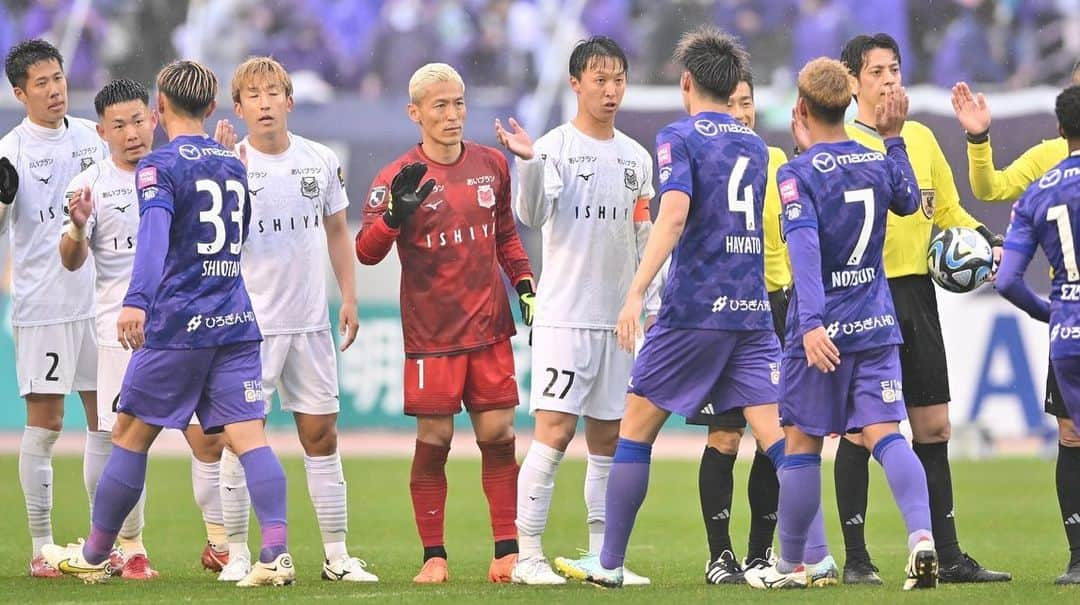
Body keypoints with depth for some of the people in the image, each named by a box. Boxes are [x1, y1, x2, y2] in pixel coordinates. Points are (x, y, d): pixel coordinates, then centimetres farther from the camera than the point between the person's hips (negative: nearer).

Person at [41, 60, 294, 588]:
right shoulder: (233, 165, 16)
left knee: (131, 435, 8)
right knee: (248, 436, -4)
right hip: (236, 322, 5)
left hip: (177, 325, -5)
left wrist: (136, 300, -36)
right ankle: (276, 551, -21)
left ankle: (94, 555, 18)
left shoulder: (160, 165, -5)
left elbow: (155, 230, -23)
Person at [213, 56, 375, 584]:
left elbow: (336, 231, 16)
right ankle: (238, 553, 5)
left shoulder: (321, 161, 6)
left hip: (310, 322, 3)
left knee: (321, 435, 6)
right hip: (249, 321, -3)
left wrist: (349, 298, 10)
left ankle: (336, 554, 12)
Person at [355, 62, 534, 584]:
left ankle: (508, 550, 6)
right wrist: (396, 212, -32)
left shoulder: (491, 165, 9)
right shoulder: (398, 177, -5)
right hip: (431, 334, -3)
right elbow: (366, 251, -16)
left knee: (498, 435, 0)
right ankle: (433, 556, 5)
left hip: (490, 327, 3)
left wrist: (524, 283, 12)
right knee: (433, 439, -4)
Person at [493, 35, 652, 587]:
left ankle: (601, 556, 12)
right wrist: (528, 163, -36)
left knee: (608, 438, 7)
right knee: (553, 431, -12)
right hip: (564, 314, -6)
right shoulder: (556, 147, -5)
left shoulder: (637, 158, 13)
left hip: (618, 319, 6)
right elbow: (532, 216, -20)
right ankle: (527, 555, -10)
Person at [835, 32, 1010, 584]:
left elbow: (948, 210, 21)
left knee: (934, 426, 7)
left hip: (916, 291, 6)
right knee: (860, 429, -4)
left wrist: (986, 242, 4)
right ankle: (856, 559, 2)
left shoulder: (921, 138, 14)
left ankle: (948, 555, 12)